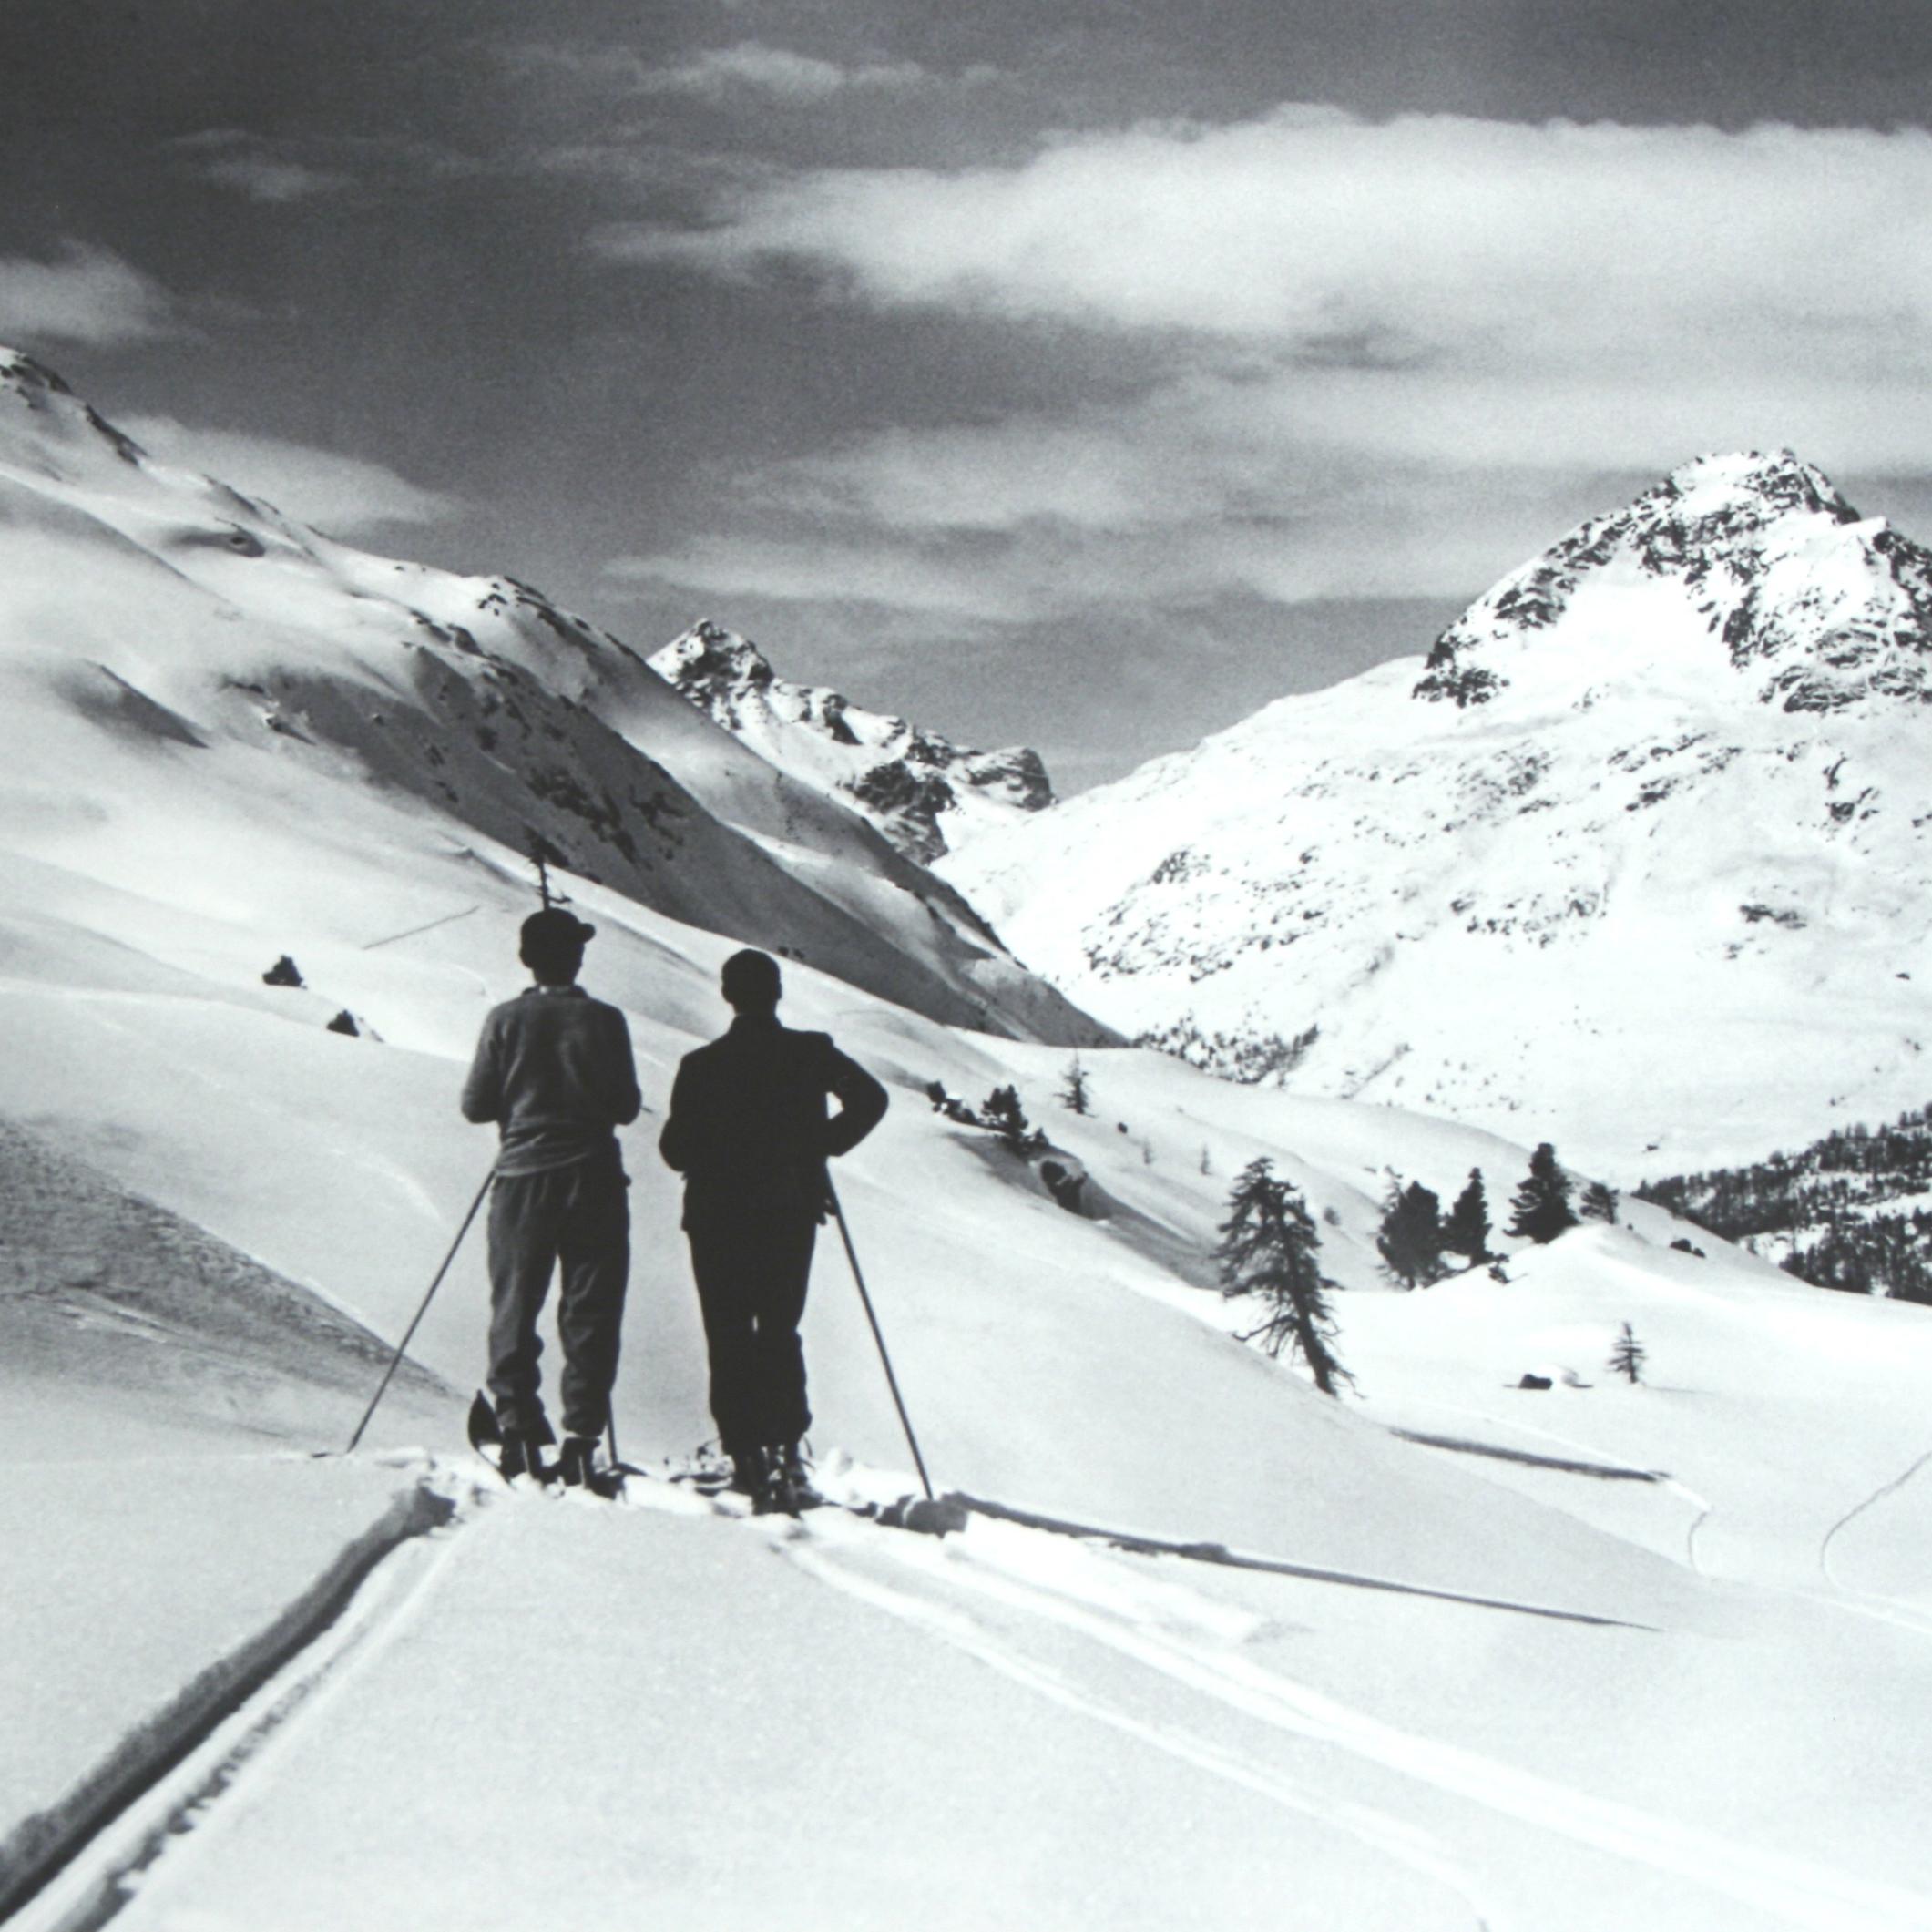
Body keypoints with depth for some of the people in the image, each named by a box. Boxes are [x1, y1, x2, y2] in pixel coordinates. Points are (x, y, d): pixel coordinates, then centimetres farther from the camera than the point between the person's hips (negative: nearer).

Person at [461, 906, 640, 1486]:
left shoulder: (506, 1020, -4)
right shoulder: (603, 1020, -5)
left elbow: (475, 1105, -1)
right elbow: (626, 1107, 0)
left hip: (522, 1181, 0)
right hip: (593, 1181, 0)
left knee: (514, 1311, 9)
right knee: (590, 1314, 5)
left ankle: (519, 1431, 1)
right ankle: (581, 1438, -1)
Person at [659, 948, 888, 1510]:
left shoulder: (702, 1066, -7)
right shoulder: (812, 1054, -2)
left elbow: (676, 1149, -7)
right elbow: (870, 1099, -6)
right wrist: (822, 1145, 5)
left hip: (718, 1217, -2)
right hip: (791, 1212, 2)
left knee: (730, 1338, 6)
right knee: (780, 1332, 14)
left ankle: (746, 1455, -3)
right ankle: (786, 1448, -1)